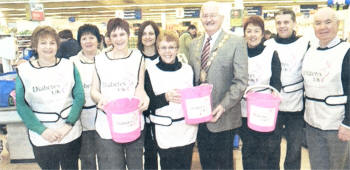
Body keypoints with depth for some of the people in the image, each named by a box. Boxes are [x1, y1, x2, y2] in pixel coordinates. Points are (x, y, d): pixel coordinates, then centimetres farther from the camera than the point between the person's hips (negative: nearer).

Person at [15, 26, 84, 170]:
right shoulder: (24, 70, -4)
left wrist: (68, 125, -13)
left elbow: (79, 97, -3)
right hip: (41, 138, 0)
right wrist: (42, 130, -13)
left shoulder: (69, 66, -2)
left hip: (70, 135, 1)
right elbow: (21, 105, -4)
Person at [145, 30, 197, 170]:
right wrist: (166, 97, -20)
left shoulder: (187, 69, 6)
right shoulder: (151, 72, 0)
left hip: (187, 128, 2)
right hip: (165, 132, -2)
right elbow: (149, 103, -3)